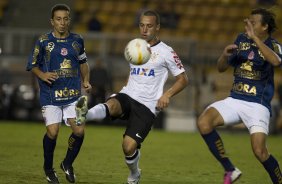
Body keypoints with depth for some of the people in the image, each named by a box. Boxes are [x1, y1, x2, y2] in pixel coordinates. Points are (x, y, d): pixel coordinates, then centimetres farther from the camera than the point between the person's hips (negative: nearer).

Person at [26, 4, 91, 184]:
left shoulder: (77, 40, 6)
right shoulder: (43, 41, -2)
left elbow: (83, 62, 22)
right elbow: (33, 65, 6)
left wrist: (86, 81, 8)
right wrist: (43, 75, -13)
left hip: (73, 94, 2)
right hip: (50, 95, -2)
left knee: (79, 130, -9)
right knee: (52, 132, -10)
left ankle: (68, 164, 18)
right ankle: (48, 168, 16)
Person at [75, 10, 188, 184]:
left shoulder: (166, 52, 0)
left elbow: (183, 79, 4)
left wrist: (167, 95, -12)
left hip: (147, 105, -4)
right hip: (127, 97, 4)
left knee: (129, 146, -14)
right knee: (111, 105, -34)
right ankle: (84, 115, -63)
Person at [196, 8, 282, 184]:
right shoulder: (242, 39, 9)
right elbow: (221, 68, 16)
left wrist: (254, 38, -30)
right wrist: (225, 55, -6)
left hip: (258, 104, -5)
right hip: (235, 100, 5)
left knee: (259, 151, -20)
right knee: (203, 122, -19)